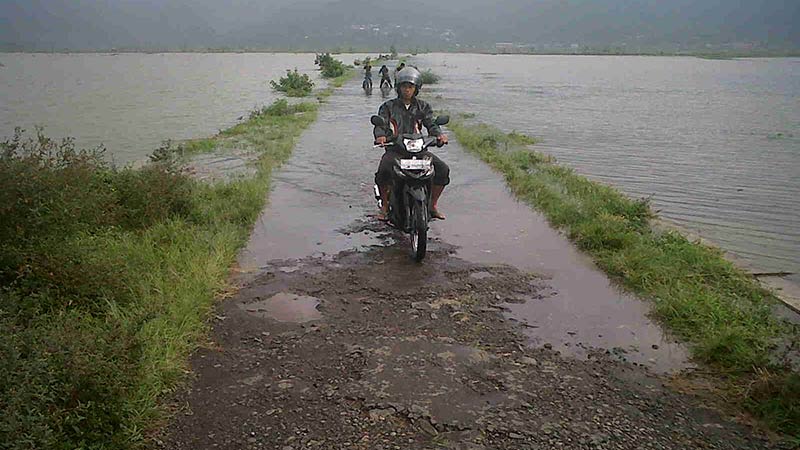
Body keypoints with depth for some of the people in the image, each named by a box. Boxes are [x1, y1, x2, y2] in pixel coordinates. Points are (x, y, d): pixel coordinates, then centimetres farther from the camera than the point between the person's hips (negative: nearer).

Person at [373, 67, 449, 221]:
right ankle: (385, 206, -12)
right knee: (384, 170, -33)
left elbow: (431, 123, 1)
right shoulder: (388, 106, 10)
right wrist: (380, 135, -30)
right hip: (394, 149, -2)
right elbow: (380, 123, -5)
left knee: (443, 169, -16)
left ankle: (433, 205, 3)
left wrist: (439, 134, -22)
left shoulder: (423, 106, 15)